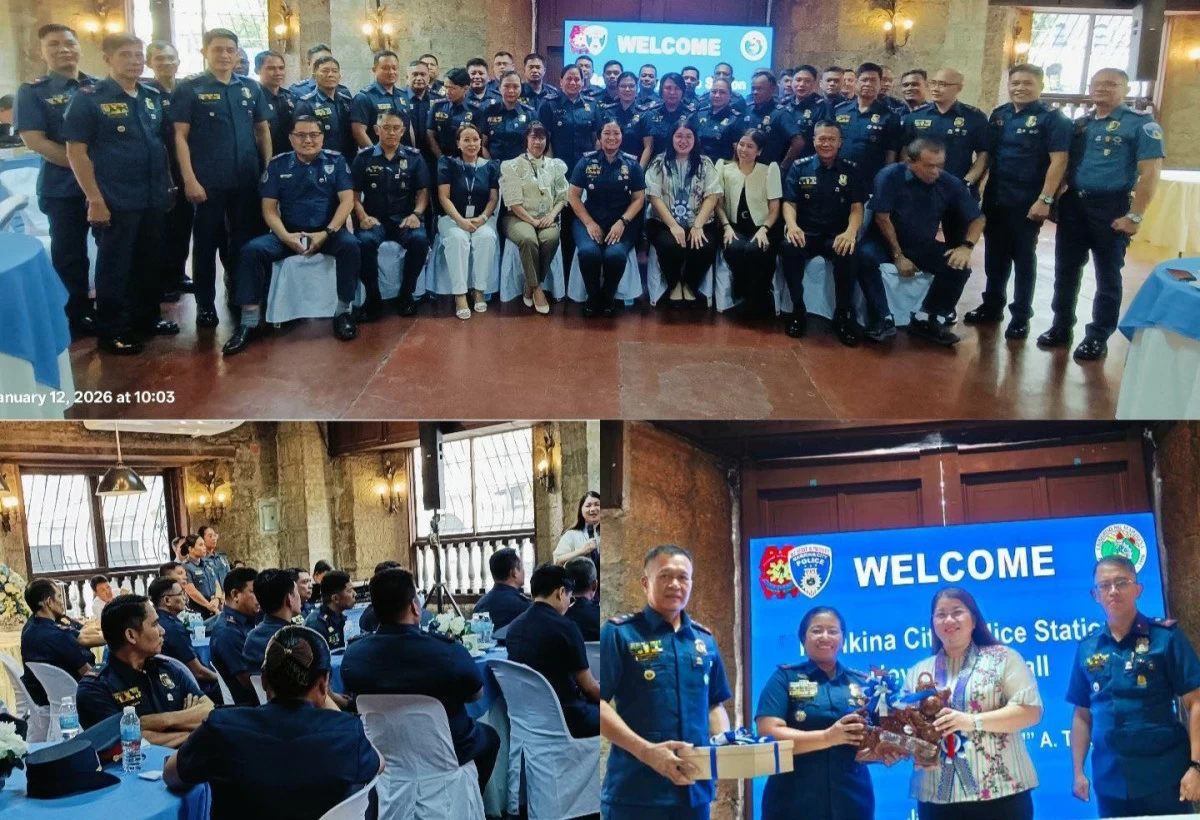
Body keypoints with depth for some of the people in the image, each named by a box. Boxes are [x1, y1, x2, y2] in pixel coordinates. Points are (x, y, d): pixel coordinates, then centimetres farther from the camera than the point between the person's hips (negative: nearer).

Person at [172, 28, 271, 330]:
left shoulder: (251, 88, 8)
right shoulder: (189, 88, -3)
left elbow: (263, 130, 14)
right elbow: (180, 136, -6)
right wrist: (189, 179, -13)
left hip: (248, 180, 4)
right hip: (208, 181, -3)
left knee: (244, 239, 12)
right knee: (207, 242, 5)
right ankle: (205, 303, 14)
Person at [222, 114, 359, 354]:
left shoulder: (335, 161, 5)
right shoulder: (278, 164, 7)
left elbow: (347, 200, -4)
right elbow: (269, 208, 2)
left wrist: (327, 233, -19)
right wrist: (285, 236, -17)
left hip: (327, 232, -1)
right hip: (288, 233, 1)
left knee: (350, 244, -34)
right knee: (252, 250, -24)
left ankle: (343, 312, -19)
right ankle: (249, 322, -20)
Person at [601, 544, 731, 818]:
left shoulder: (705, 640, 12)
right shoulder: (619, 633, -5)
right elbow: (598, 704, -11)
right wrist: (646, 751, -21)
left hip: (696, 792, 5)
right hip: (636, 793, -5)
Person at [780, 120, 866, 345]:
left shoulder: (850, 170, 9)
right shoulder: (800, 167, 8)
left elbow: (857, 207, 2)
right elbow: (789, 203, 2)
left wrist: (850, 232, -20)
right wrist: (792, 225, -21)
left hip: (837, 235, 0)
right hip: (805, 233, 0)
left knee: (849, 254, -34)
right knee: (789, 248, -34)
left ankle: (843, 314, -15)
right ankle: (798, 310, -17)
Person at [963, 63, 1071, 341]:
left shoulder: (1053, 118, -8)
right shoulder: (998, 115, 9)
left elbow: (1058, 161, -14)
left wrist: (1045, 199, -20)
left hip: (1027, 203, -5)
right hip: (995, 199, 5)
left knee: (1023, 258, 4)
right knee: (995, 256, 13)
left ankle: (1021, 315, 12)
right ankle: (992, 306, 27)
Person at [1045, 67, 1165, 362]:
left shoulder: (1141, 124, -5)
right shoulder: (1079, 124, 11)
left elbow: (1150, 173, -10)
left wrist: (1134, 216, -16)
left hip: (1111, 207, -5)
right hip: (1072, 204, 5)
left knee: (1107, 274, 4)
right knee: (1066, 269, 9)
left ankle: (1098, 337, 12)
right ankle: (1061, 327, 22)